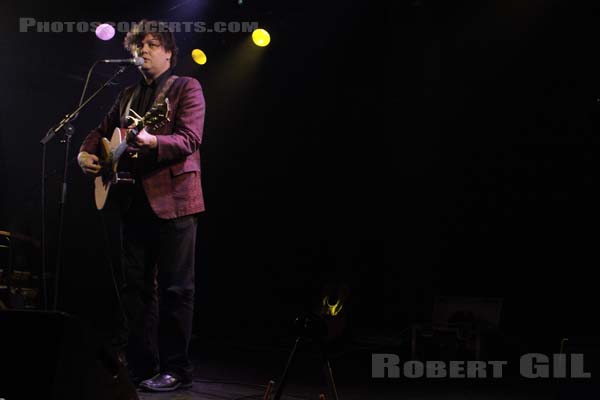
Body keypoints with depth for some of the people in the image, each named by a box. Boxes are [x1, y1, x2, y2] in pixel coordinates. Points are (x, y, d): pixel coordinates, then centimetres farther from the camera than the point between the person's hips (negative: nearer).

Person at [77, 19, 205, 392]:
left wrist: (152, 141, -32)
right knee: (136, 286, 9)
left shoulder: (187, 88, -1)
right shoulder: (129, 95, 19)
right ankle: (139, 364, 18)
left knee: (175, 288, -3)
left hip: (173, 200, -7)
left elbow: (190, 139, -15)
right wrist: (86, 152, 7)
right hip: (135, 201, 7)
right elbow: (103, 130, 28)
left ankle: (176, 370, 4)